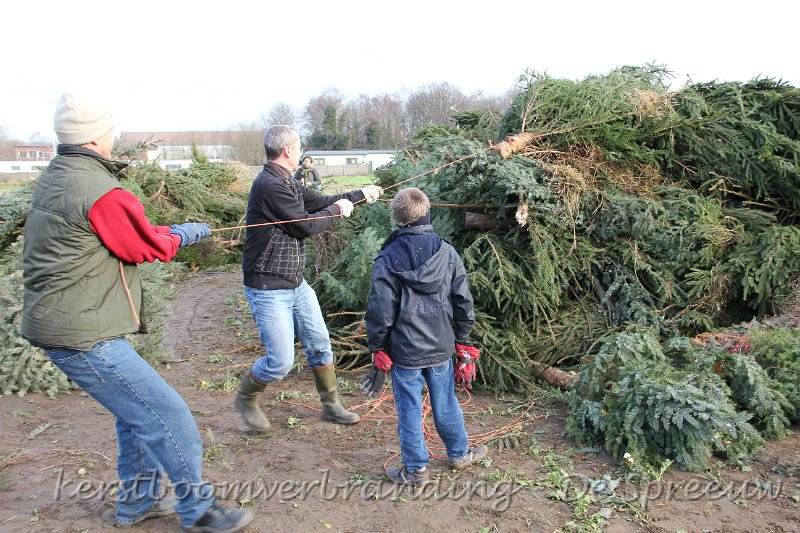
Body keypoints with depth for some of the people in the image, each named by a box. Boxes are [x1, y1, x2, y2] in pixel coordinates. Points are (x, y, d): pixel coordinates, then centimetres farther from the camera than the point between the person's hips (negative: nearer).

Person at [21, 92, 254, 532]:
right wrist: (184, 234, 9)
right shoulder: (101, 193, -22)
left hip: (64, 326, 11)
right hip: (85, 338, -11)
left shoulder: (54, 178, 10)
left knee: (138, 410, 22)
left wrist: (171, 231, 14)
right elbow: (151, 247, -10)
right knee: (169, 418, -3)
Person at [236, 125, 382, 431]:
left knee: (319, 345, 15)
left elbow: (321, 203, 21)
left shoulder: (288, 184, 9)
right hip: (268, 290, -10)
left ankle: (331, 406, 32)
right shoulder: (270, 186, -22)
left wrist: (361, 195, 28)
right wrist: (337, 210, -2)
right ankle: (245, 400, 25)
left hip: (296, 284, 10)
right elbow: (307, 226, -19)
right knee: (281, 361, -5)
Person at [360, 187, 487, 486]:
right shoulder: (447, 253, -2)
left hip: (404, 350, -3)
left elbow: (380, 310, -11)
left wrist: (377, 350, 1)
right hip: (441, 348, 3)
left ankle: (415, 470, 21)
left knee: (409, 410, 9)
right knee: (445, 404, 19)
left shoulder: (388, 259, -11)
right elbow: (463, 301, 1)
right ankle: (459, 454, 37)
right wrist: (462, 343, 12)